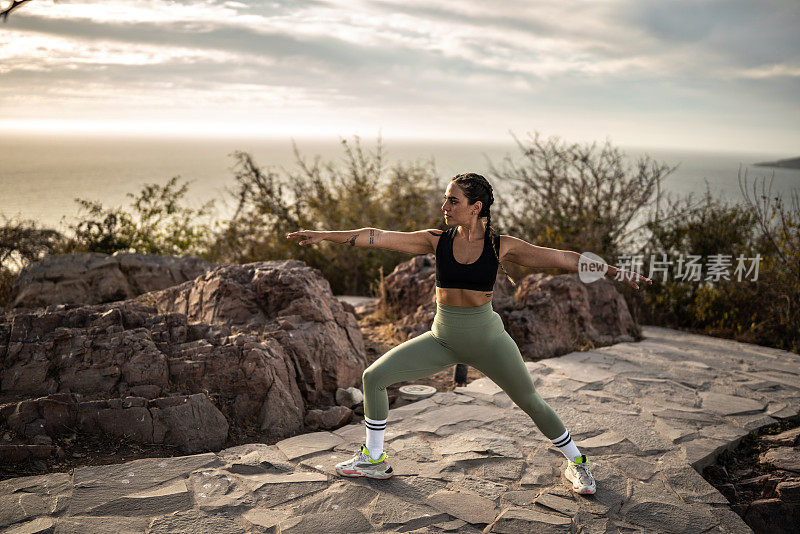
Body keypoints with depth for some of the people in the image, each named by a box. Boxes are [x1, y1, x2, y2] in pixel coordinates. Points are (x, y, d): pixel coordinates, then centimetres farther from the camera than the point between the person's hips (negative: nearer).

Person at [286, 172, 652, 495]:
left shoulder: (501, 246, -10)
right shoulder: (437, 240, -6)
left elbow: (563, 258, -10)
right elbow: (378, 237, -9)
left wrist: (615, 271, -14)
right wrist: (325, 236, -11)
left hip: (486, 336, -2)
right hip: (443, 338, 3)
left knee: (531, 403, 5)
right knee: (373, 377, -3)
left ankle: (576, 462, 31)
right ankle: (374, 460, 16)